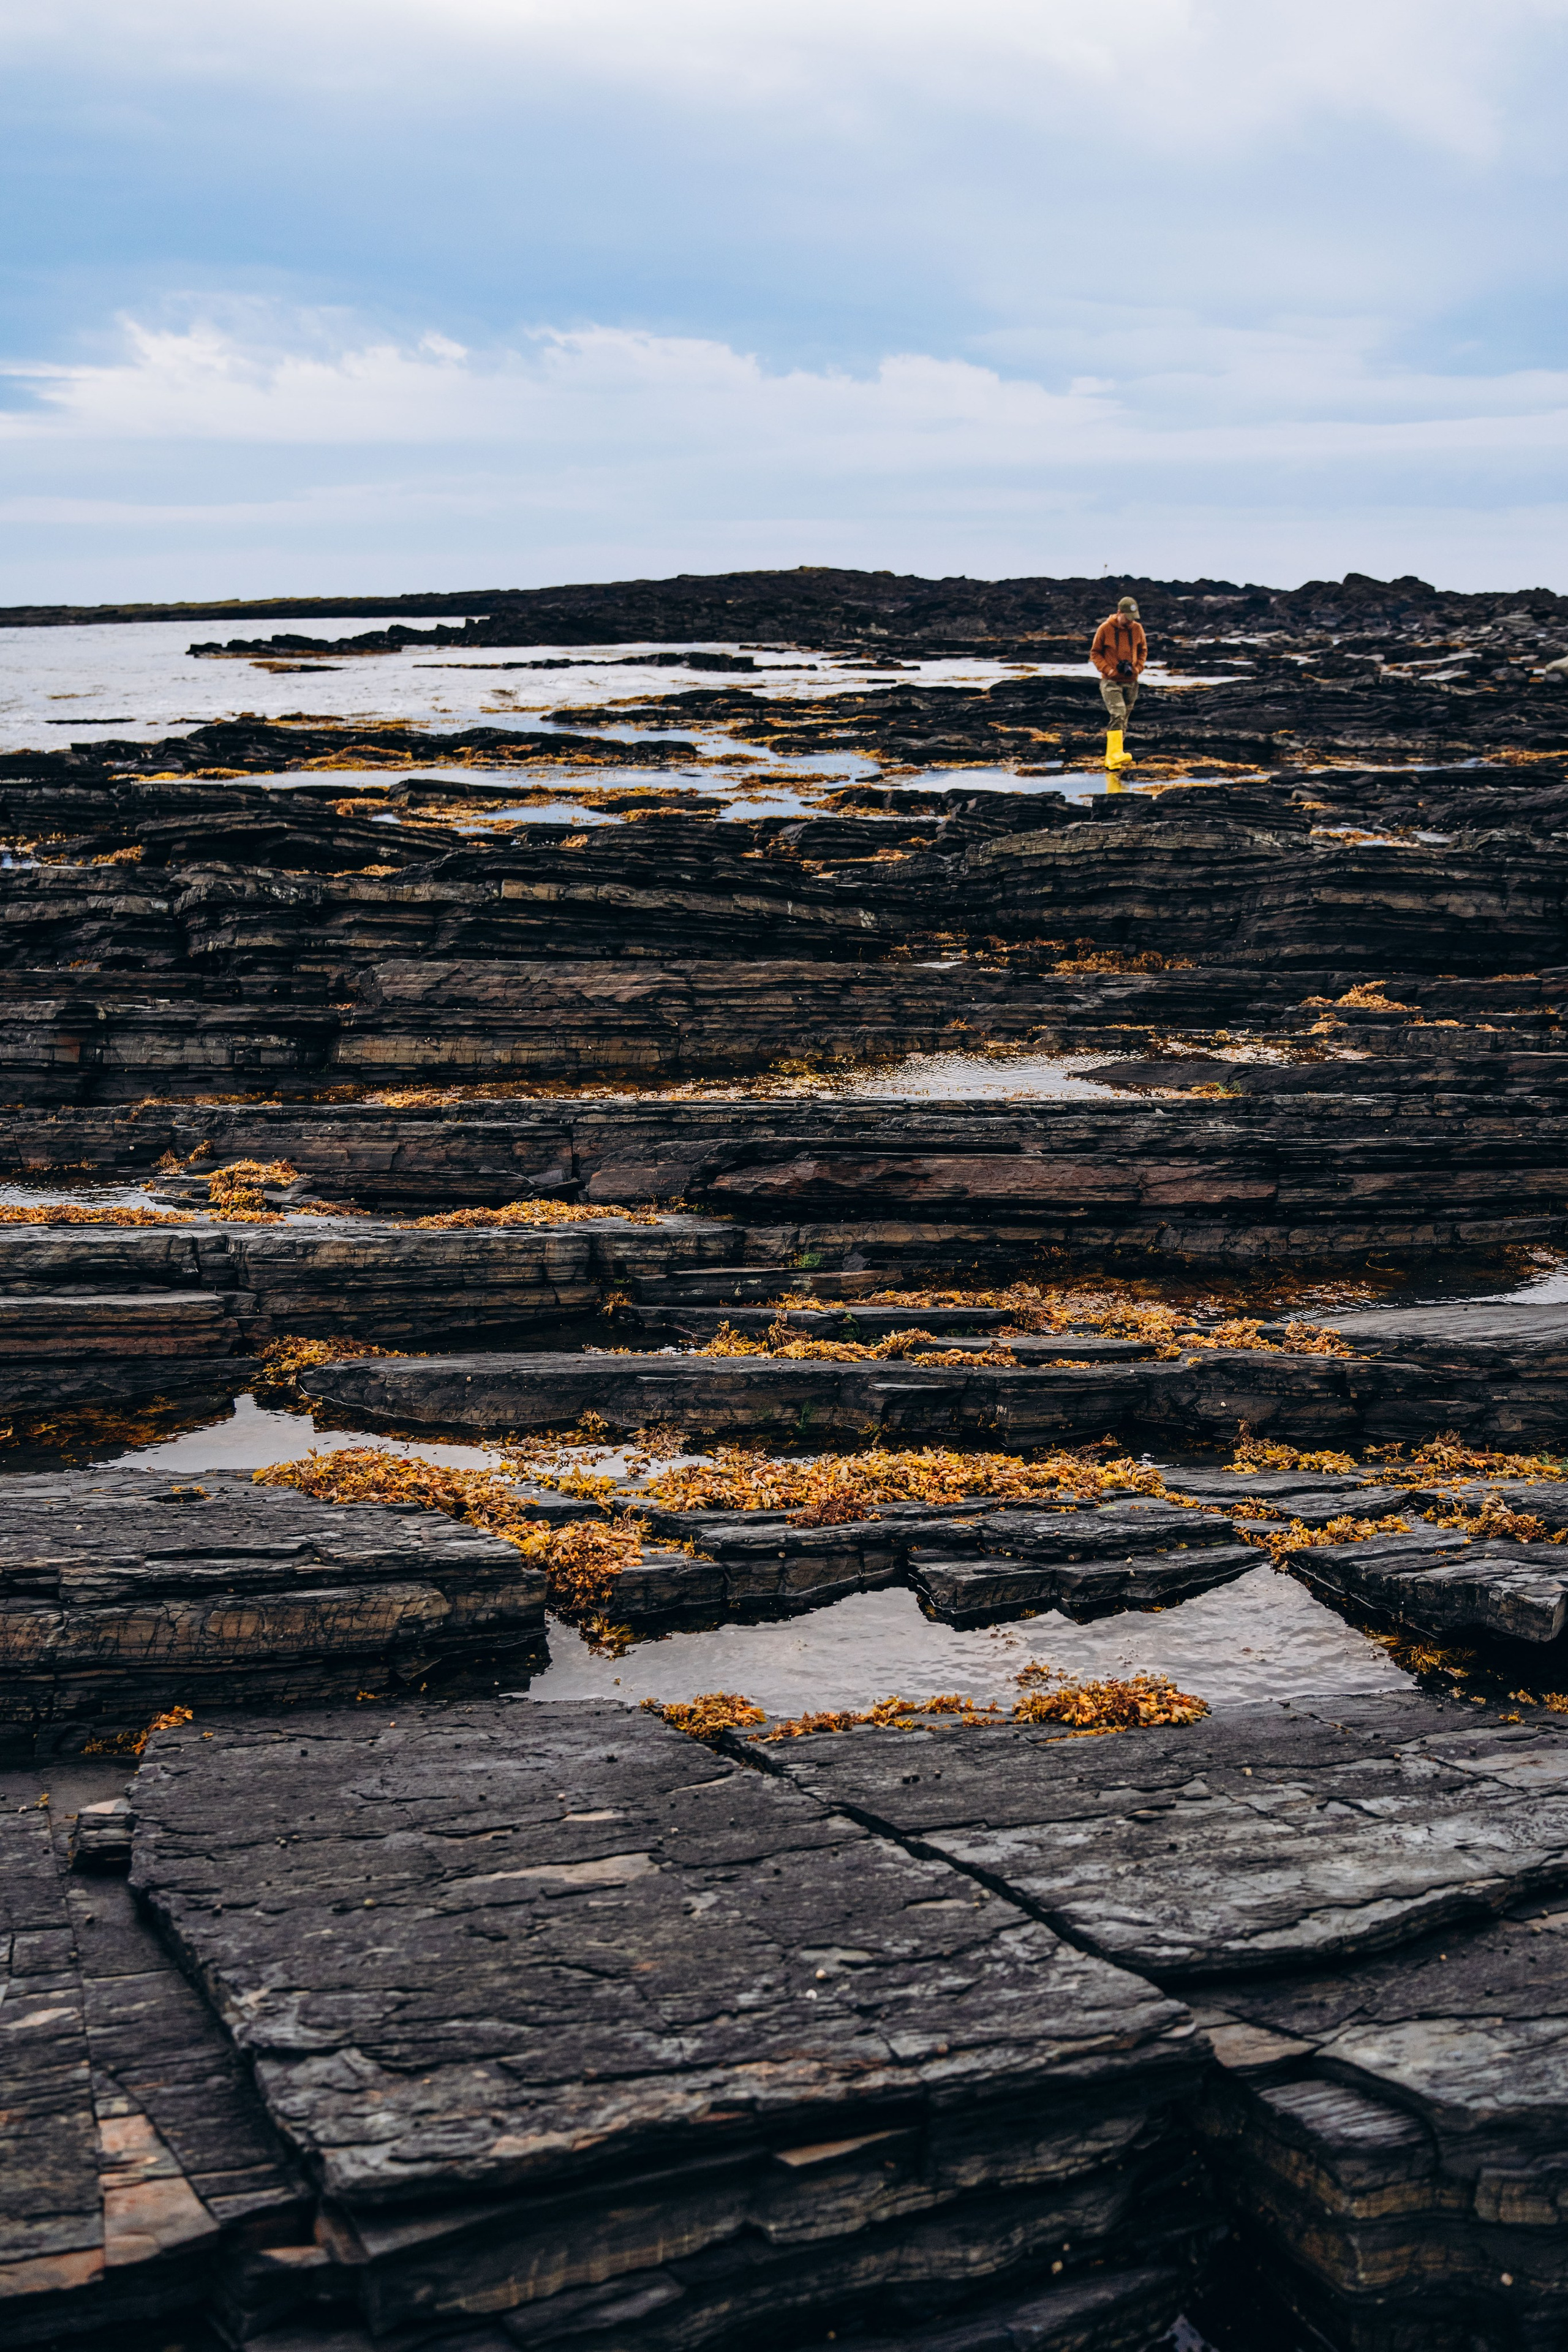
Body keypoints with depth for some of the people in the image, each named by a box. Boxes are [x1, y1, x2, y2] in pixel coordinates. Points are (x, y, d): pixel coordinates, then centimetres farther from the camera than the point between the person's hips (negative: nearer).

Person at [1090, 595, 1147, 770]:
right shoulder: (1105, 629, -9)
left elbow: (1143, 651, 14)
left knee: (1123, 721, 8)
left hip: (1131, 682, 5)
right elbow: (1095, 653, -1)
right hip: (1111, 682, -5)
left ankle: (1111, 759, 17)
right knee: (1118, 715, -22)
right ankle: (1115, 754, -29)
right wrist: (1107, 669, -13)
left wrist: (1137, 668, -3)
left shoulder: (1137, 629, 0)